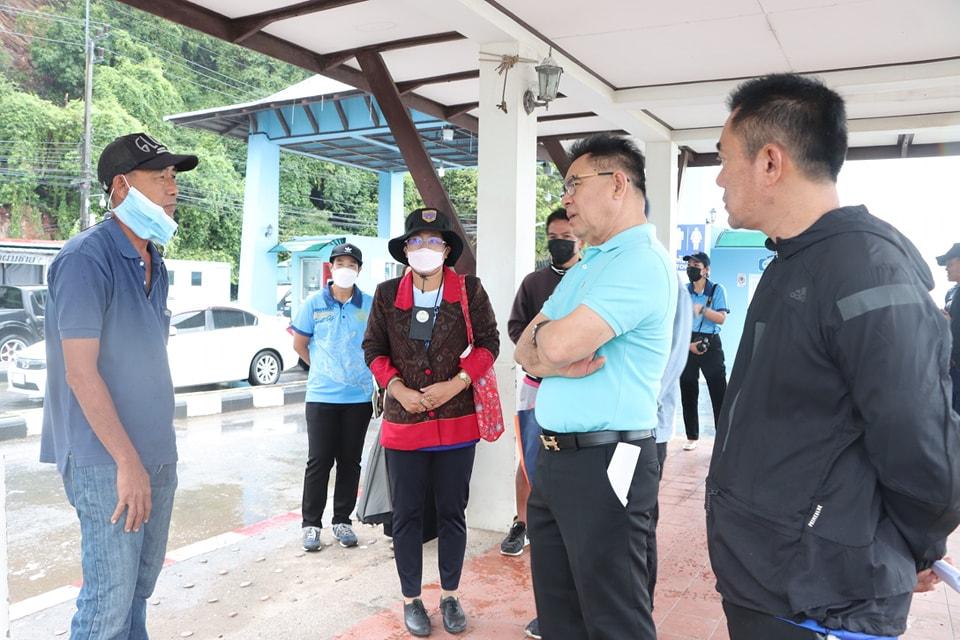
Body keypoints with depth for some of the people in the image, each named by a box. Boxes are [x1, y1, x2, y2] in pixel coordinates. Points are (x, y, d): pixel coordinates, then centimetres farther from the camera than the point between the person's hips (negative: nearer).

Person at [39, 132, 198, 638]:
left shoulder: (153, 261, 11)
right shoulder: (87, 258, -14)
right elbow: (81, 373, -19)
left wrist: (153, 454, 14)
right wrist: (127, 462, -19)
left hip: (157, 454, 8)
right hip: (107, 460, -8)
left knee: (140, 585, 18)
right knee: (110, 599, 1)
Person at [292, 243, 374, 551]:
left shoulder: (370, 305, 0)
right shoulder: (314, 303, 0)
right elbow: (299, 344, 9)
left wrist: (360, 368, 7)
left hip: (359, 396, 1)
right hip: (322, 396, -1)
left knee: (350, 461, 10)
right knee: (319, 461, 3)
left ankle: (342, 520, 23)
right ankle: (311, 524, 16)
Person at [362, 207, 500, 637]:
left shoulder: (470, 290, -3)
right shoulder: (387, 293, 0)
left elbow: (488, 343, 0)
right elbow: (373, 348, 6)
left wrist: (456, 384, -13)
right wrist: (397, 388, -9)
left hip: (456, 420, 0)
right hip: (403, 420, 1)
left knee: (452, 512, 12)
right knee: (406, 514, 10)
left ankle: (449, 596, 30)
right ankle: (411, 599, 27)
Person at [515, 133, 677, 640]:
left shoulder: (642, 261, -15)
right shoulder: (586, 266, 16)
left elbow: (558, 344, -25)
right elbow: (526, 349, 11)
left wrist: (543, 337, -2)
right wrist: (552, 362, -11)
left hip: (604, 463, -9)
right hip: (553, 458, 9)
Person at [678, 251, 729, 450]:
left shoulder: (717, 289, -1)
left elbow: (721, 318, -10)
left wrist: (702, 309, -26)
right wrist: (688, 344, -9)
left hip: (710, 344, -3)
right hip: (687, 345, 3)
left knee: (719, 392, -5)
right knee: (688, 393, 8)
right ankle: (692, 436, 20)